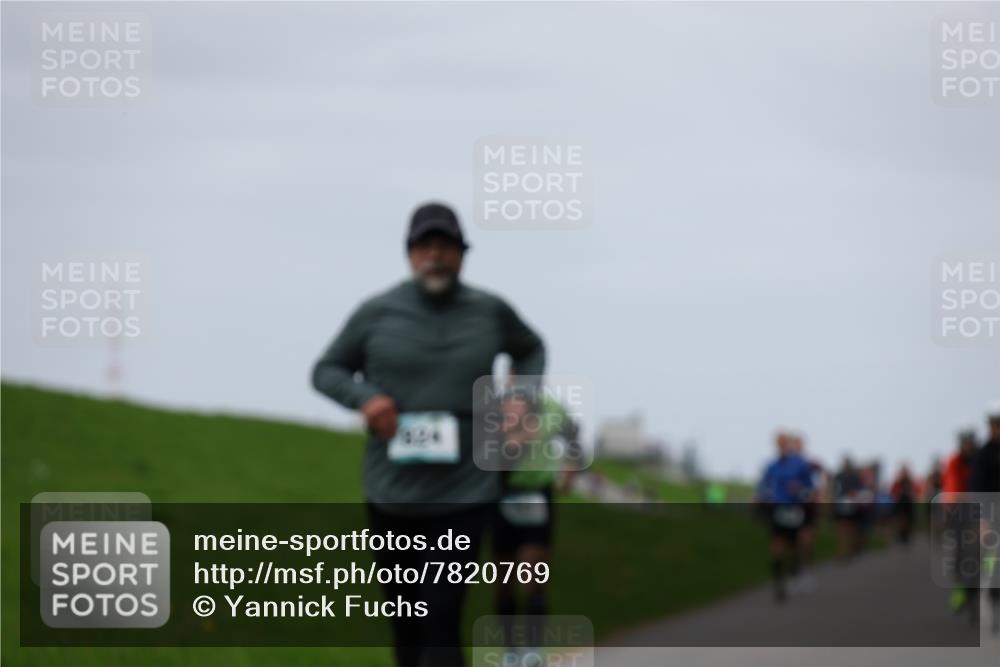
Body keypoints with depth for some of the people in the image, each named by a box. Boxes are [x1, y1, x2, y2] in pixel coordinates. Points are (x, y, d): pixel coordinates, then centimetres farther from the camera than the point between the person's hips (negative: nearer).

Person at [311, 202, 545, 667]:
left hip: (465, 494, -1)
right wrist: (365, 397, -14)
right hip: (392, 494, 1)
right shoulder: (378, 313, -4)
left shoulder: (490, 312, 0)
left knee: (442, 623, -14)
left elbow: (531, 349, 21)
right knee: (406, 622, 12)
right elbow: (326, 372, 7)